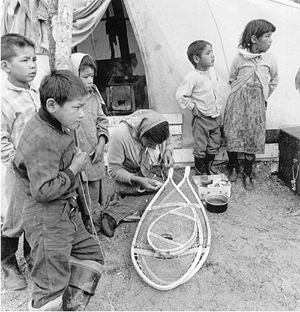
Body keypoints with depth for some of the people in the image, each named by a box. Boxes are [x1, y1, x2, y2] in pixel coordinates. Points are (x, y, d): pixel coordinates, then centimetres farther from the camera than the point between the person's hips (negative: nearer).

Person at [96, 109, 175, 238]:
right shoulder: (120, 135, -31)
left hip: (156, 173, 6)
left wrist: (168, 152, -16)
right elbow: (114, 170, -21)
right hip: (128, 178, -6)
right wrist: (138, 180, -34)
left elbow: (168, 142, 7)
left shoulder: (160, 127, -18)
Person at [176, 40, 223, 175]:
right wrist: (193, 107, -13)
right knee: (200, 148, 6)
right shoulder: (192, 77, -20)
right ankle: (199, 172, 23)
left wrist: (218, 104, 15)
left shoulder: (212, 71, 3)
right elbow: (180, 95, -18)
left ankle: (208, 169, 33)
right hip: (202, 119, -7)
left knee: (214, 147, 15)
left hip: (216, 116, 7)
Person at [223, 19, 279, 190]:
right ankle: (234, 168, 24)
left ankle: (248, 175, 18)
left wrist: (264, 98, 16)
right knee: (232, 137, -1)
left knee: (252, 140, 2)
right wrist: (241, 94, 9)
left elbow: (274, 81, 15)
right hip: (237, 103, -1)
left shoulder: (270, 59, 0)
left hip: (257, 105, 1)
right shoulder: (239, 59, -5)